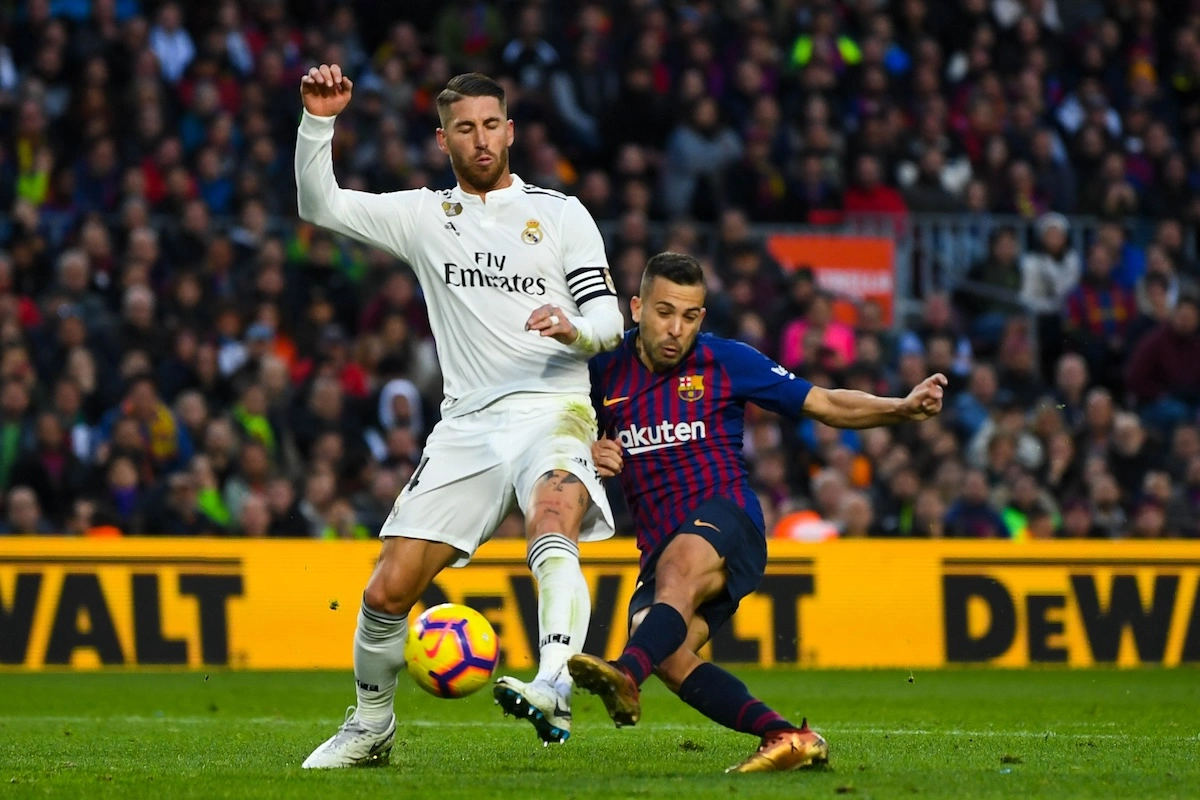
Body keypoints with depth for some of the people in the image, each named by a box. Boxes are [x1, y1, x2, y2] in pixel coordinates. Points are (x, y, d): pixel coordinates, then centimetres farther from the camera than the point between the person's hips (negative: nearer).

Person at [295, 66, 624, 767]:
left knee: (553, 524, -36)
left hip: (551, 411, -3)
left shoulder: (560, 213, 10)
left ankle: (555, 690, -53)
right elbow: (320, 206, 9)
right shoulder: (424, 215, 16)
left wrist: (573, 328, -19)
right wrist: (319, 121, -5)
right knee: (388, 590, -3)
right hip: (467, 422, 3)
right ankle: (371, 725, 20)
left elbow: (608, 319, 5)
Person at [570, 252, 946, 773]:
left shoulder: (726, 362, 4)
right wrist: (589, 457, -2)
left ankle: (626, 674, -67)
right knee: (668, 657, -24)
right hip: (661, 547, 4)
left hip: (727, 523, -4)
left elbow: (826, 405, 7)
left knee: (680, 564, -40)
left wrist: (903, 409, -8)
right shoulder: (606, 371, 10)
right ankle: (787, 737, -22)